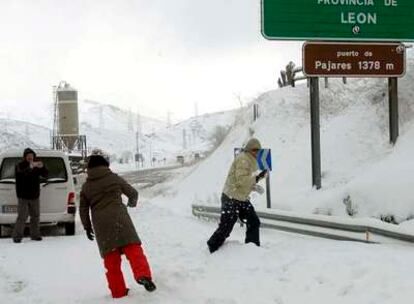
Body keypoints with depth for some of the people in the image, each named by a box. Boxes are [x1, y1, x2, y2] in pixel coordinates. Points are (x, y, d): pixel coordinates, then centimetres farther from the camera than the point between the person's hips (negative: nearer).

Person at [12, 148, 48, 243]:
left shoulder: (36, 166, 8)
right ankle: (17, 236, -5)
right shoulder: (20, 166, -7)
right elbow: (22, 172, -29)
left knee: (35, 216, 10)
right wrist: (30, 166, -47)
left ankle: (35, 235, 20)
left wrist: (42, 167, -22)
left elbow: (45, 175, -1)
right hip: (23, 197, -5)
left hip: (34, 196, 5)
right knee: (22, 217, -11)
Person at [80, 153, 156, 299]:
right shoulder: (114, 178, 7)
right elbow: (133, 193, 15)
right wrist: (132, 203, 36)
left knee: (111, 259, 7)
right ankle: (143, 275, -32)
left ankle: (118, 291, 7)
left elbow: (83, 210, 14)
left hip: (100, 224, 2)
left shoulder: (86, 187, 12)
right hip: (119, 219, -2)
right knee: (133, 249, -8)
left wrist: (87, 227, 25)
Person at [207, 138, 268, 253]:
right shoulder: (243, 159, -16)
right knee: (225, 227, -5)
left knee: (254, 222, 10)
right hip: (231, 198, -10)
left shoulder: (250, 161, 15)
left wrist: (254, 186, 5)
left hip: (242, 199, 10)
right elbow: (241, 180, -25)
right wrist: (257, 178, -27)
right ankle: (211, 250, 8)